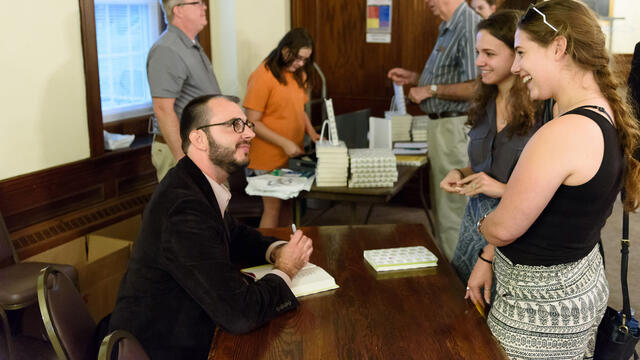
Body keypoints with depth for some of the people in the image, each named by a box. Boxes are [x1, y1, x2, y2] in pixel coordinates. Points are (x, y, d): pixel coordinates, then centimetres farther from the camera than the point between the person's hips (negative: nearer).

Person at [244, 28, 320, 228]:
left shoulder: (298, 74, 9)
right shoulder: (263, 76, -15)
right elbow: (253, 122, -15)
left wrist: (311, 132, 3)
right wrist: (284, 143, -20)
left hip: (292, 154, 7)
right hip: (269, 159, -7)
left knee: (287, 205, 14)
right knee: (273, 208, 0)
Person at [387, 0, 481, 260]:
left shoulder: (469, 26, -18)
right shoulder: (448, 28, 13)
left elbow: (475, 87, -26)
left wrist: (431, 89, -19)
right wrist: (414, 78, 14)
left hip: (455, 128, -11)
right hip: (441, 125, 11)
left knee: (453, 209, -2)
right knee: (441, 203, 20)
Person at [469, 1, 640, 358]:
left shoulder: (563, 134, -28)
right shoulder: (609, 118, 1)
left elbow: (502, 229, -20)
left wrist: (482, 223, 4)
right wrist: (488, 259, 12)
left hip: (543, 305, -8)